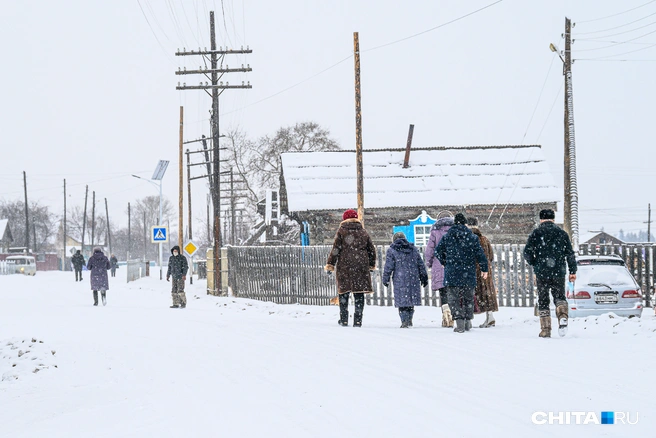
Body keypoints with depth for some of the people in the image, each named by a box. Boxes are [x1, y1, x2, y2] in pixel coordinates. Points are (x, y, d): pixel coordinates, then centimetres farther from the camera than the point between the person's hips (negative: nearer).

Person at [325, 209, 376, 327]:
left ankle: (344, 319, 6)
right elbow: (372, 251, 15)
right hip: (361, 267, 2)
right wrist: (372, 265, 27)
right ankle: (358, 320, -2)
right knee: (359, 294, 3)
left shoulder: (341, 231, 1)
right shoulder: (363, 232, 11)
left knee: (344, 293, 6)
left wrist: (330, 265, -1)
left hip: (344, 267, -2)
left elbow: (335, 249, -5)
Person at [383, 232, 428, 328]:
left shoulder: (392, 250, 0)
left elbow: (388, 266, -4)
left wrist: (385, 279, 2)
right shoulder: (414, 249, 13)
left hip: (400, 280, -4)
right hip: (413, 280, 4)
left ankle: (404, 321, -6)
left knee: (402, 302, -1)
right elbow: (421, 265, 15)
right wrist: (424, 278, 21)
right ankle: (409, 319, 16)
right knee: (411, 299, 14)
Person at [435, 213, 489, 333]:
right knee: (468, 297, 16)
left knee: (454, 298, 0)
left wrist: (445, 263, 21)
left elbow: (438, 252, 5)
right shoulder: (472, 237, 0)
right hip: (468, 273, 1)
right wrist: (484, 269, 11)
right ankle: (468, 322, 20)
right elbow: (480, 254, 1)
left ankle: (459, 321, -14)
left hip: (452, 273, -1)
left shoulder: (447, 237, 1)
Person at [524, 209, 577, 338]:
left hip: (542, 273, -1)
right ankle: (562, 316, -16)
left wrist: (534, 264, 15)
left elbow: (527, 252, -3)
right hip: (559, 272, 1)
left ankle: (545, 329, 3)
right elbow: (570, 254, 5)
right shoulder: (562, 233, 8)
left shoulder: (536, 233, 1)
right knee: (559, 296, 14)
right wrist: (573, 271, 10)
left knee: (543, 301, 8)